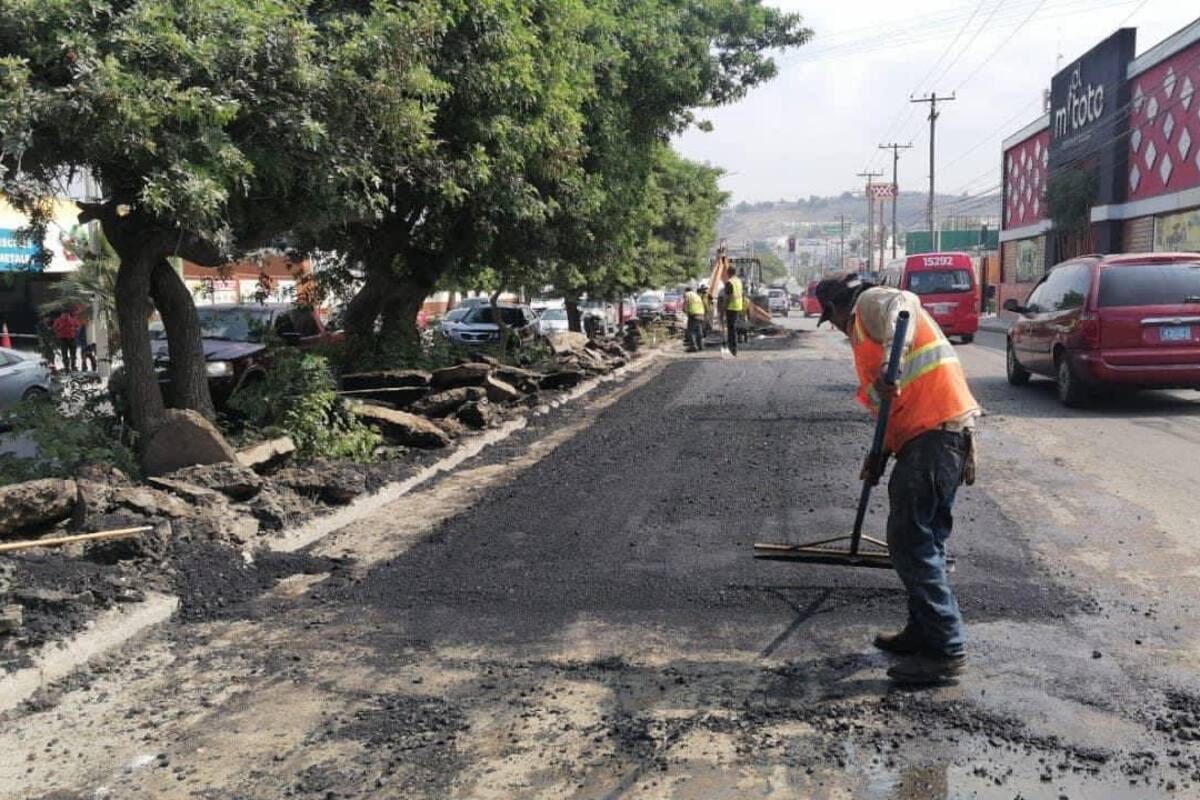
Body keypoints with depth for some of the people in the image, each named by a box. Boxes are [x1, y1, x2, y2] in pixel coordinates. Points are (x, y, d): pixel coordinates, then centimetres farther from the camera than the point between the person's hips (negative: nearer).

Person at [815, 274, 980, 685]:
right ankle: (923, 633, 28)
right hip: (938, 434, 10)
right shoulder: (868, 329, 29)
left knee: (911, 542, -7)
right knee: (923, 540, 18)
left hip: (934, 434, -10)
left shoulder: (871, 302, 1)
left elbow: (904, 303, -25)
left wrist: (891, 360, -37)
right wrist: (880, 455, 23)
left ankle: (946, 651, -2)